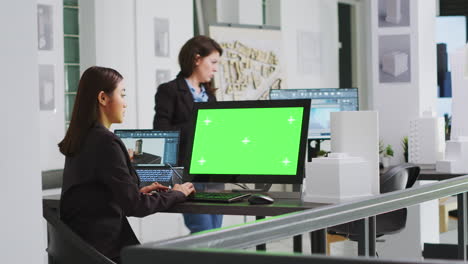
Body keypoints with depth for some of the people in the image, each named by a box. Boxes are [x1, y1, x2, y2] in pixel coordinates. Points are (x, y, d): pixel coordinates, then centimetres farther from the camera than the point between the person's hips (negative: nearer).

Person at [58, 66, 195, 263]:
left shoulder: (81, 139, 10)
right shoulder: (105, 142, -17)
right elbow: (134, 206, -16)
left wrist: (137, 192, 13)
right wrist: (176, 194, -1)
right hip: (104, 248, -8)